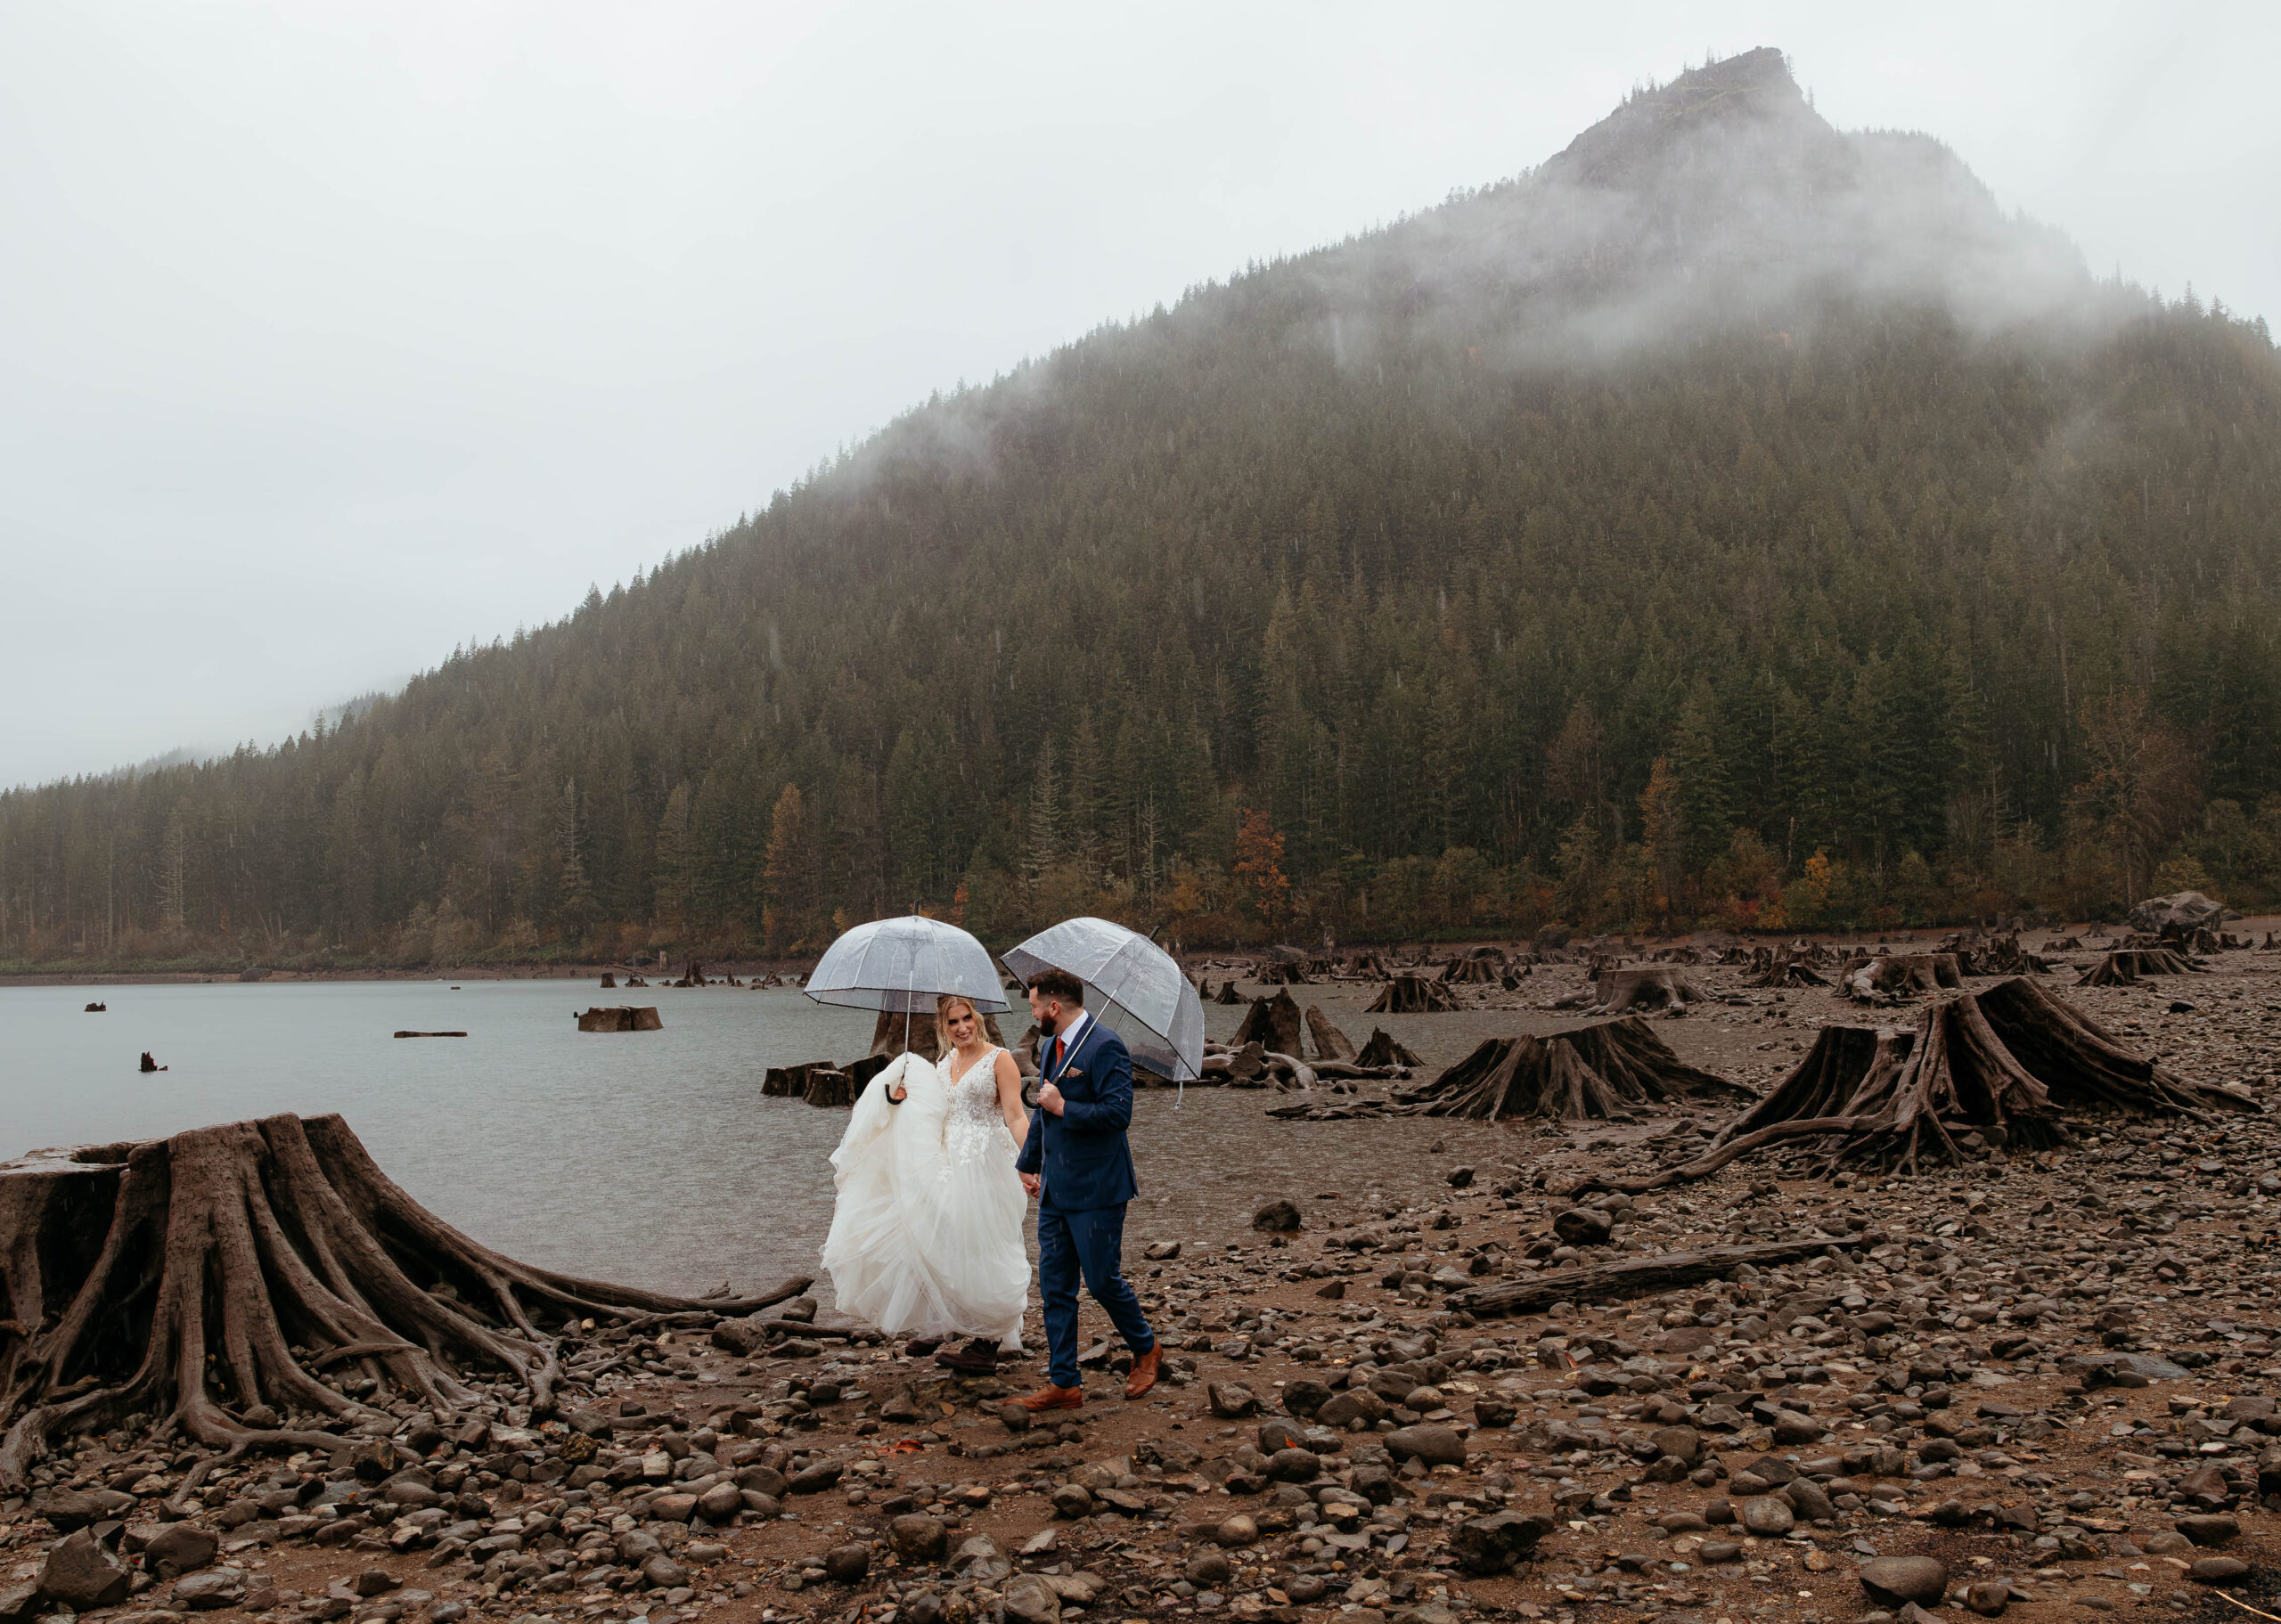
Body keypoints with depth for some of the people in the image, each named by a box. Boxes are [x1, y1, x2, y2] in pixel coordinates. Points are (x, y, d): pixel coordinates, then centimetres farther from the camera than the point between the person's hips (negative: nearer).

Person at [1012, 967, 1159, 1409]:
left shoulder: (1104, 1046, -16)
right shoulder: (1049, 1046, 12)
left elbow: (1118, 1113, -25)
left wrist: (1063, 1108, -18)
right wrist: (1028, 1165, 28)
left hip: (1096, 1190, -8)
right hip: (1055, 1190, 8)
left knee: (1102, 1281, 2)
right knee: (1054, 1288, 7)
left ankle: (1145, 1348, 29)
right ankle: (1064, 1384, 15)